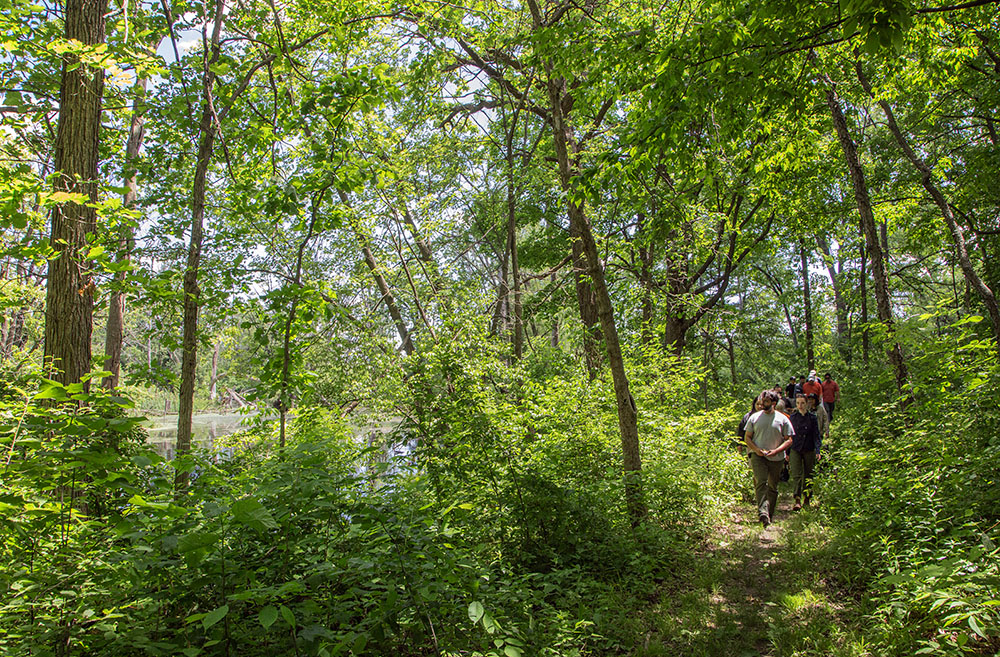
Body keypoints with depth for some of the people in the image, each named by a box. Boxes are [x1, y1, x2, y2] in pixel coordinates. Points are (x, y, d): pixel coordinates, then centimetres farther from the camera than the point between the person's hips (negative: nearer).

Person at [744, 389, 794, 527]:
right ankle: (762, 513, -29)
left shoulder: (782, 419, 4)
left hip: (776, 458, 1)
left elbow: (789, 440, 3)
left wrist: (776, 451, -13)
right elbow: (747, 437, 8)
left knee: (773, 487, 9)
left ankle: (770, 514, 23)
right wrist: (756, 449, -9)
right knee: (761, 482, -19)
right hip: (758, 456, -1)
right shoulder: (755, 417, 6)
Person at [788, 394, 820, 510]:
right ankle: (797, 500, -17)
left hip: (809, 450, 0)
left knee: (808, 475, 8)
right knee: (796, 475, -11)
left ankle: (807, 499, 24)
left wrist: (817, 451, -10)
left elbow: (816, 435, 1)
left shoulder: (812, 418, 2)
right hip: (795, 450, 0)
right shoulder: (792, 417, 4)